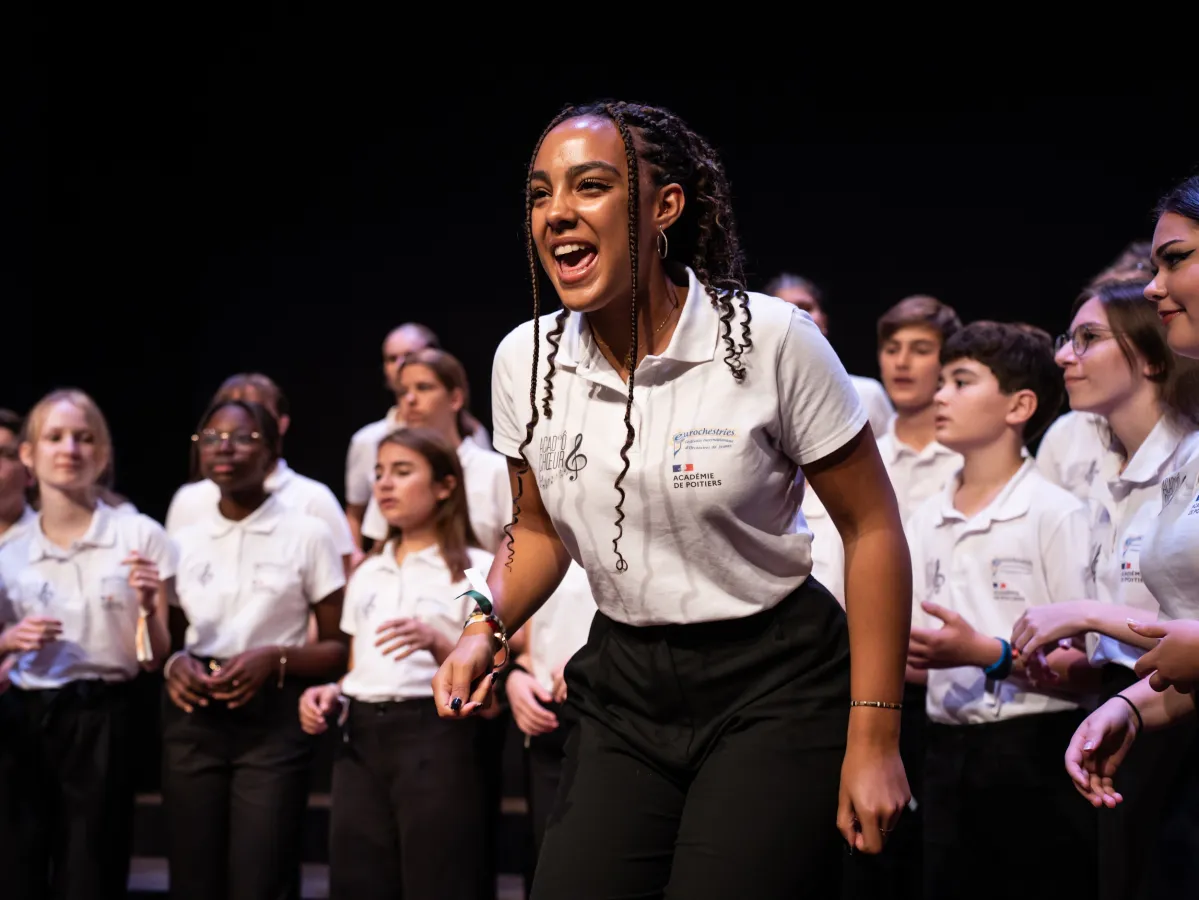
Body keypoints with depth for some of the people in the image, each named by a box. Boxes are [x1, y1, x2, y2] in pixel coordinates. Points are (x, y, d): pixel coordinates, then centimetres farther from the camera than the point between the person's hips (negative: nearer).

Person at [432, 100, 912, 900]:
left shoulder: (769, 340, -14)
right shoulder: (525, 361, -1)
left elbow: (871, 527, -9)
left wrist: (874, 739, -11)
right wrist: (487, 628, -5)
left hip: (773, 690, -4)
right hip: (624, 691, 4)